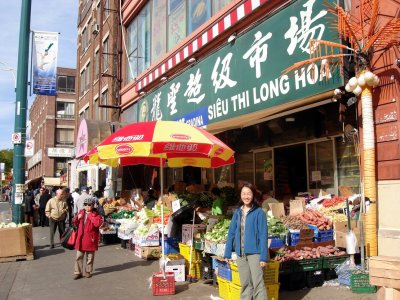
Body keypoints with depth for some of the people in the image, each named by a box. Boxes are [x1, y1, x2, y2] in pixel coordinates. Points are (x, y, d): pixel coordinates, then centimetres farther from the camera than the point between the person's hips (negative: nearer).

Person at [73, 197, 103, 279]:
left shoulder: (96, 214, -7)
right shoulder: (81, 212, 7)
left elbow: (98, 223, -27)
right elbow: (75, 222, 20)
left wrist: (90, 215, -21)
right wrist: (77, 218, -3)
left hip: (90, 238, -4)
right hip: (81, 238, 4)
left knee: (90, 257, 9)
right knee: (79, 256, 6)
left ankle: (88, 271, 23)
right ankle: (78, 272, 14)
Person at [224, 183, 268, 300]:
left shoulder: (259, 212, -7)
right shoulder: (237, 212, 8)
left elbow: (263, 235, -9)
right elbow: (231, 233, 11)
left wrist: (263, 257, -14)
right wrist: (227, 253, 9)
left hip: (254, 253, -5)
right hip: (241, 253, 5)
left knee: (258, 284, -3)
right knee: (245, 284, 13)